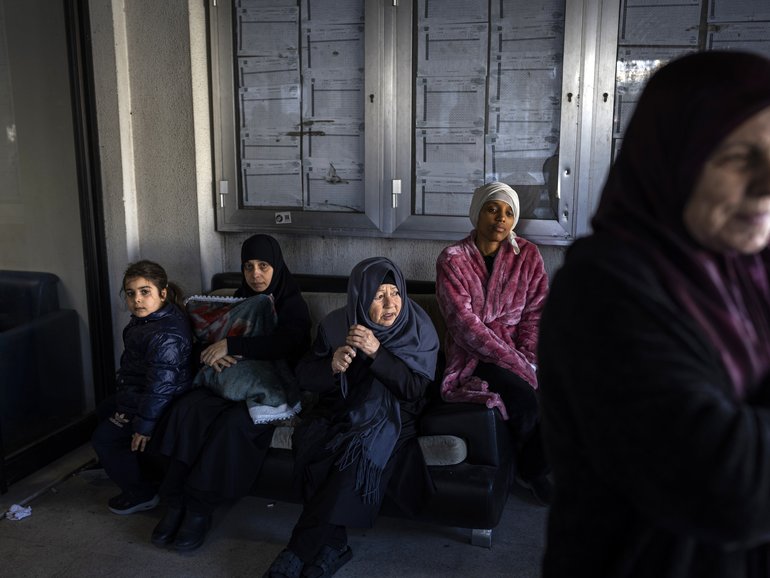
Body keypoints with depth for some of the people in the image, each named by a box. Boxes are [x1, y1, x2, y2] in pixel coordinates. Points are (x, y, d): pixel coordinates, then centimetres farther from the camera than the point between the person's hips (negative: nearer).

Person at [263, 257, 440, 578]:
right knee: (313, 444, -31)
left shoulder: (419, 329, -8)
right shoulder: (336, 324, -3)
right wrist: (331, 366, -21)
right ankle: (334, 544, -17)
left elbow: (415, 388, -15)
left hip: (389, 416, -2)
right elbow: (304, 376, 1)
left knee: (359, 448, -33)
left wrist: (376, 352, -27)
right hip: (340, 409, 2)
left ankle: (298, 552, -21)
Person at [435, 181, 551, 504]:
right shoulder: (452, 259, -7)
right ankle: (530, 471, 3)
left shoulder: (527, 255, 5)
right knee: (524, 398, -28)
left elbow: (535, 313, 2)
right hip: (473, 358, -3)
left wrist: (527, 359, -14)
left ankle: (534, 470, 4)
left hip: (518, 353, 4)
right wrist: (516, 365, -19)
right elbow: (464, 323, -14)